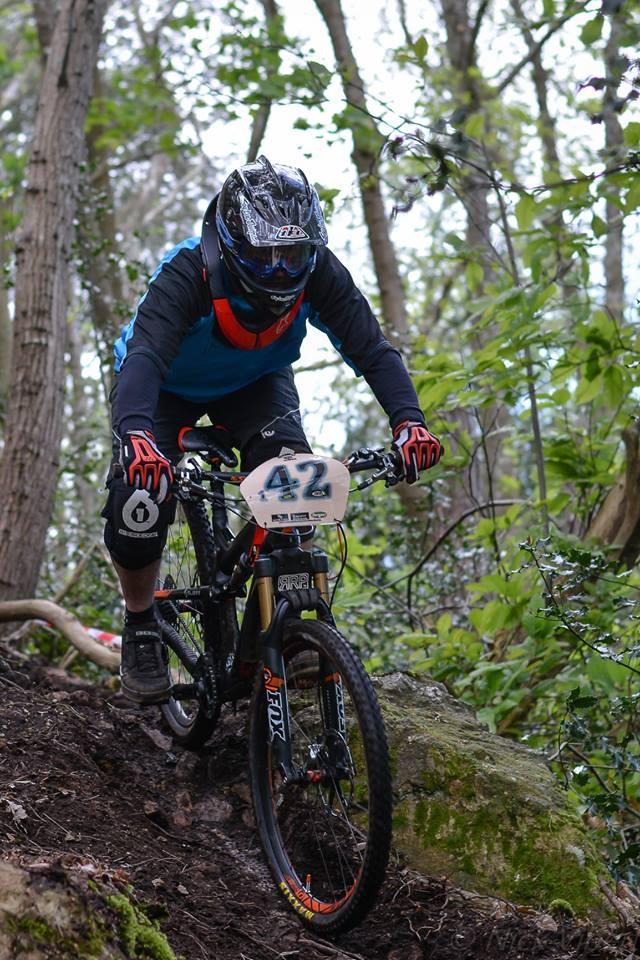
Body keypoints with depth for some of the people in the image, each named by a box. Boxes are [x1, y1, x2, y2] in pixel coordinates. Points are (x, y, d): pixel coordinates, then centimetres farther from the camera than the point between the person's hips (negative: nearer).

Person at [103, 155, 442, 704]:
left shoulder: (318, 272, -28)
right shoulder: (189, 272, -38)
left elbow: (370, 346, -32)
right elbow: (145, 354, -52)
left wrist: (408, 419, -50)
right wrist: (136, 435, -71)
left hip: (255, 383, 2)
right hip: (170, 387, -2)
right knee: (141, 498, -23)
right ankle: (141, 627, 3)